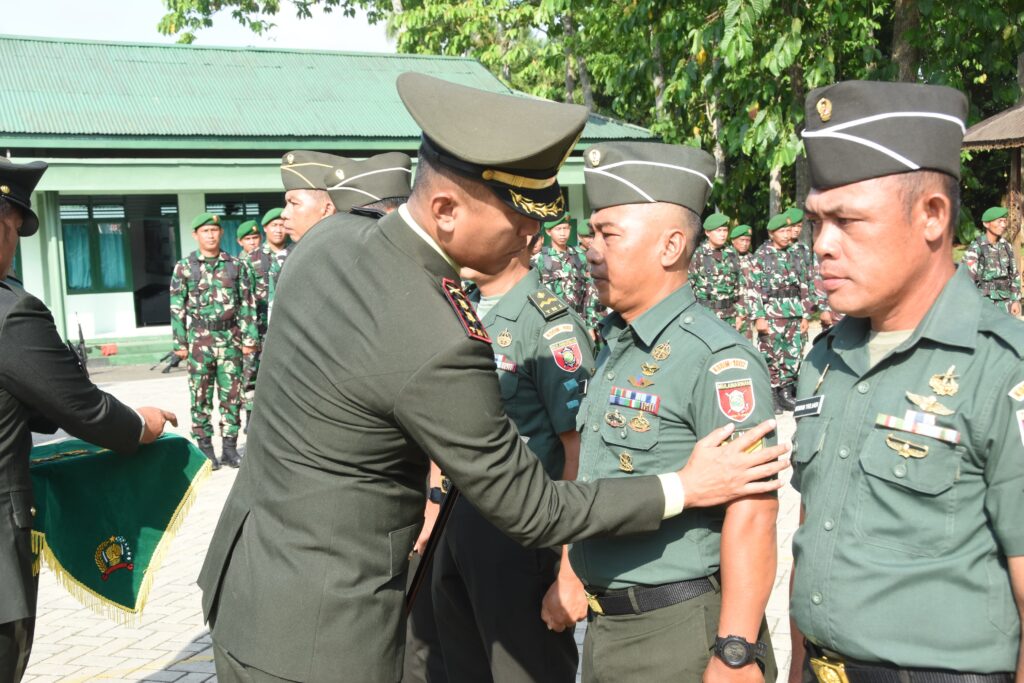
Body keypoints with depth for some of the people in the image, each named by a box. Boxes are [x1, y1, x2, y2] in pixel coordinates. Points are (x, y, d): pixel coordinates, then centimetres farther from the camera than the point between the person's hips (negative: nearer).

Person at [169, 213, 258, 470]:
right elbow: (177, 308, 1)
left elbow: (247, 304, 7)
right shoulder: (184, 267, 2)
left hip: (231, 340, 2)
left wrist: (249, 338, 2)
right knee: (201, 396, 3)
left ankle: (230, 446, 14)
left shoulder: (235, 265, 6)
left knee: (232, 395, 4)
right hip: (200, 340, -1)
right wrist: (179, 343, -3)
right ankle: (205, 448, 11)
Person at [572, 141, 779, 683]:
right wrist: (570, 574, 19)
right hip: (605, 622, 8)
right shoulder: (613, 347, 8)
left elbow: (751, 512, -23)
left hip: (682, 632, -8)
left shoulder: (716, 358, -19)